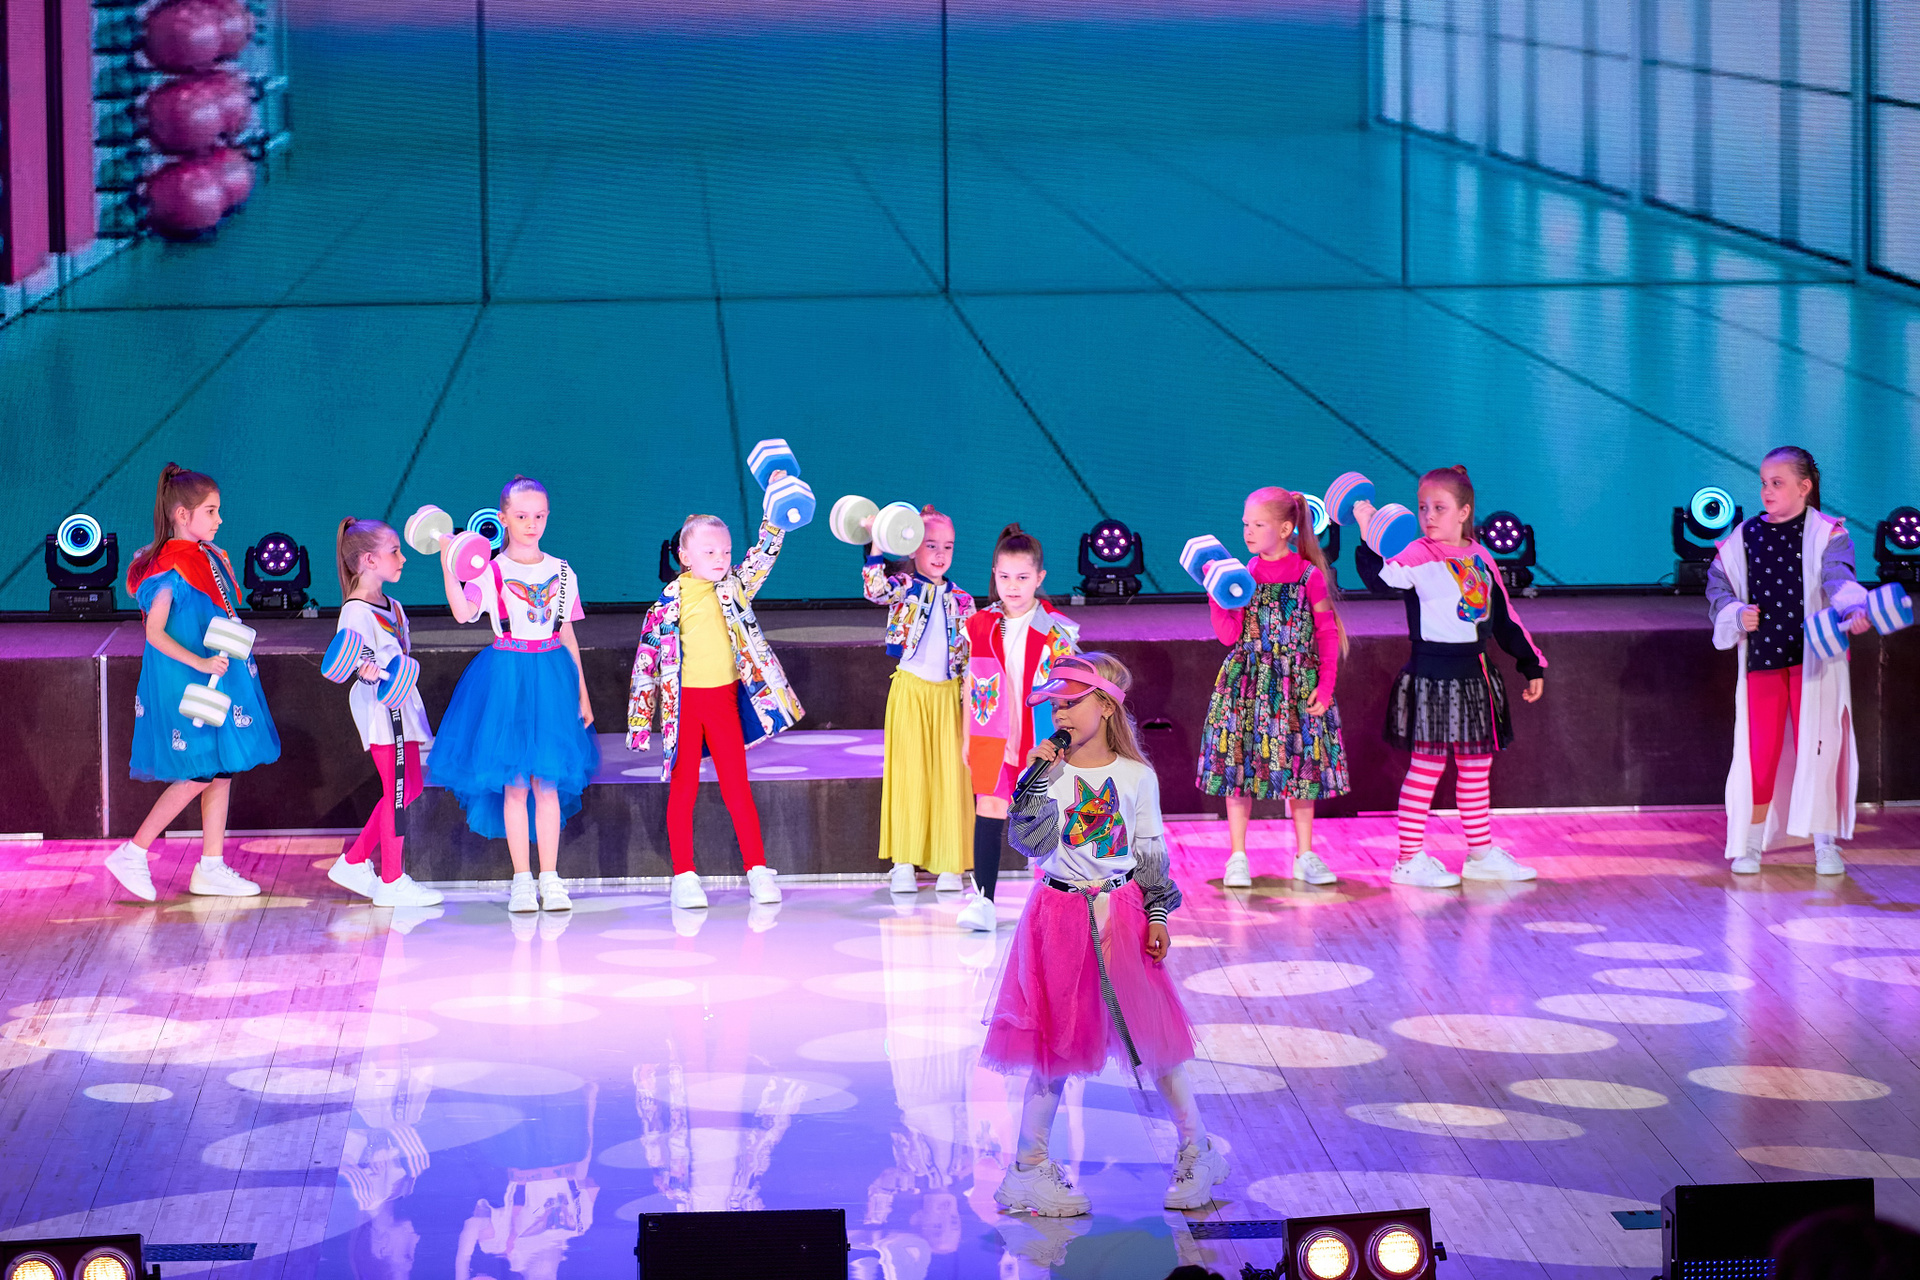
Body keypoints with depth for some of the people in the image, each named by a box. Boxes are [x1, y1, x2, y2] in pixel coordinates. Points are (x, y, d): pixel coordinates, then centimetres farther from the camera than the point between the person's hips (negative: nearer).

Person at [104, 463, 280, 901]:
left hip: (218, 679, 9)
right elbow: (155, 633, -19)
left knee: (222, 771, 9)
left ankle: (212, 868, 14)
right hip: (183, 683, -9)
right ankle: (132, 854, 0)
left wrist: (225, 569, 12)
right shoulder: (169, 566, -16)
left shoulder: (208, 558, 10)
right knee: (199, 776, -9)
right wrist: (199, 663, -25)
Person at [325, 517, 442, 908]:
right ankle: (391, 882, 1)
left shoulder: (392, 607, 15)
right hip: (379, 705, -10)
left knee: (410, 788, 13)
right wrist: (370, 671, -38)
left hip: (400, 701, 10)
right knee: (398, 791, -7)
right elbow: (359, 662, -21)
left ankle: (353, 863, 21)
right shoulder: (356, 611, -14)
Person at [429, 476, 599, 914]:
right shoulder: (491, 572, -2)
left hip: (553, 676, 2)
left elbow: (568, 636, 13)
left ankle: (550, 879, 7)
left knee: (548, 782, 2)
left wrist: (582, 694, 12)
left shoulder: (561, 573, 9)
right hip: (507, 677, -2)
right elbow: (463, 612, -20)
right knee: (515, 783, -1)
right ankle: (521, 881, 6)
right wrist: (447, 566, -30)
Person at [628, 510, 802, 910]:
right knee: (683, 788, 4)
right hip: (684, 701, -3)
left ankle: (758, 871, 8)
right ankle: (684, 877, 8)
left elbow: (763, 555, 1)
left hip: (725, 700, 3)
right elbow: (647, 655, -3)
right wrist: (641, 713, -3)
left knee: (737, 787, 5)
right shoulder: (671, 599, -5)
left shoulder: (734, 588, 6)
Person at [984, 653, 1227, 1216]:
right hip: (1060, 912, -1)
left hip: (1122, 913, 1)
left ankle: (1195, 1148, 17)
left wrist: (1157, 915, 1)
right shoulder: (1050, 772, -3)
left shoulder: (1137, 776, 1)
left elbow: (1152, 852, 6)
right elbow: (1032, 841, -15)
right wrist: (1038, 778, -21)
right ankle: (1030, 1164, 10)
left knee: (1152, 1029, 2)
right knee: (1055, 1037, 2)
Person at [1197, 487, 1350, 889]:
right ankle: (1238, 857, 7)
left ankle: (1305, 856, 16)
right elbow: (1229, 635, -2)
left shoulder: (1310, 576, -3)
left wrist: (1325, 686, -7)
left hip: (1298, 682, -1)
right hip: (1246, 680, 2)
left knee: (1302, 764, 5)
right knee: (1240, 762, 0)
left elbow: (1327, 635, -1)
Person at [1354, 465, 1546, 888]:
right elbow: (1381, 577, -22)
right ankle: (1410, 859, 2)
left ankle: (1482, 853, 23)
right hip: (1432, 675, -6)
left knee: (1476, 766, 13)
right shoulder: (1417, 556, -7)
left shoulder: (1480, 558, 9)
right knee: (1427, 766, -4)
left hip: (1475, 676, 6)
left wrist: (1531, 664, 21)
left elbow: (1504, 617, 18)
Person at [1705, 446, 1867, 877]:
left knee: (1817, 748, -5)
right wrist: (1736, 613, -3)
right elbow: (1718, 585, 17)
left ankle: (1826, 846, 4)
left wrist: (1854, 610, -39)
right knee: (1759, 752, 1)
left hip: (1815, 658, -3)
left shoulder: (1826, 534, -2)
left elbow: (1839, 578, -18)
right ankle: (1749, 845, 16)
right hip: (1761, 659, 3)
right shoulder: (1744, 538, 9)